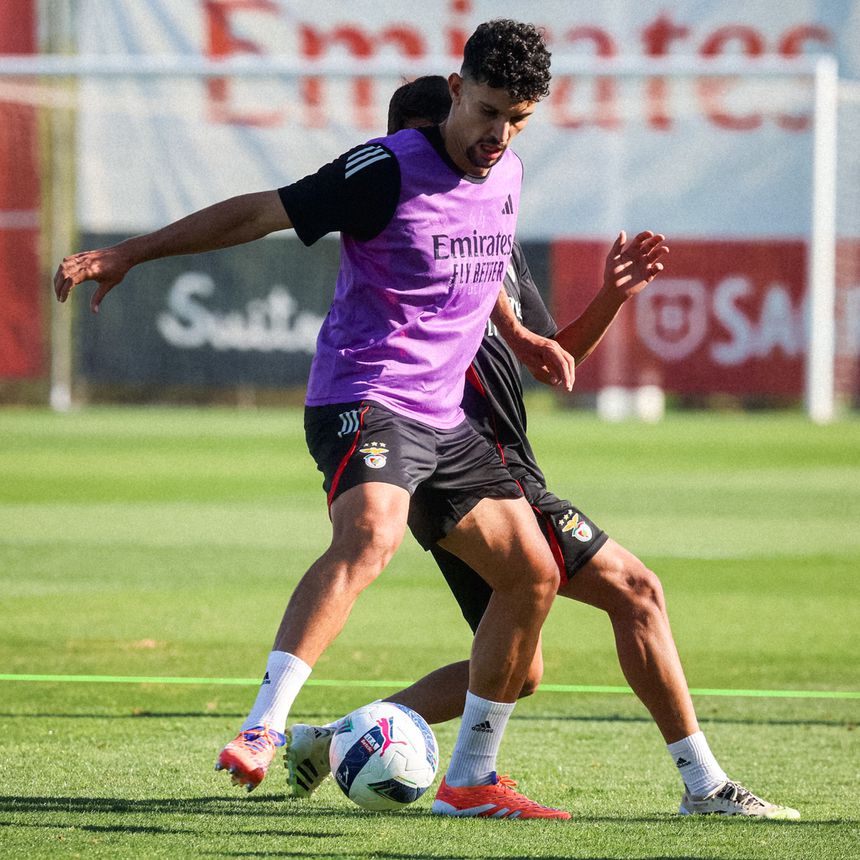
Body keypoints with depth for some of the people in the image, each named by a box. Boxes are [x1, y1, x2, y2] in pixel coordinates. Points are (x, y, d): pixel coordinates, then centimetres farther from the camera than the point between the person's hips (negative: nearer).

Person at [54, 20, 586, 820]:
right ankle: (262, 729, -41)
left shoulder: (505, 173, 9)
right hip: (363, 400, -8)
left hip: (442, 416, 8)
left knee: (532, 575, 5)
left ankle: (469, 780, 15)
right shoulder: (390, 170, -15)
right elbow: (258, 212, -12)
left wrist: (520, 338, 32)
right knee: (370, 535, -35)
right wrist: (127, 254, -13)